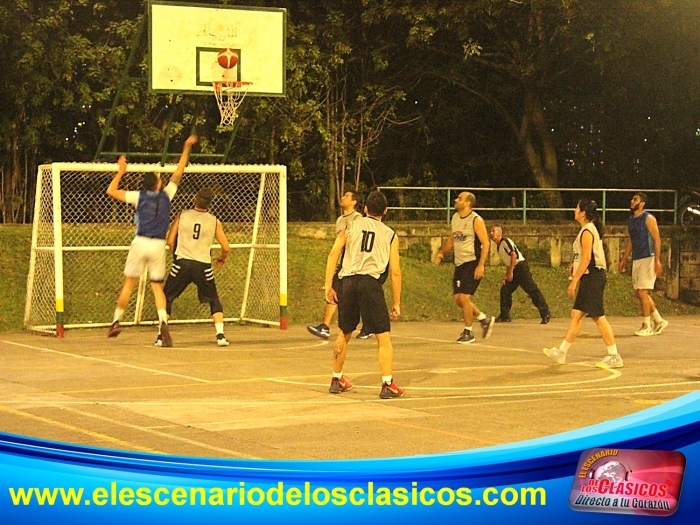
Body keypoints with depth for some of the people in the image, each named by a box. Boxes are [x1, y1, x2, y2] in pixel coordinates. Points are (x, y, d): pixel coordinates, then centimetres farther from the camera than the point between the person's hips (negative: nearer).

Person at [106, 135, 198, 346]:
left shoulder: (139, 196, 1)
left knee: (129, 284, 9)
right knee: (157, 287, 6)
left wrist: (121, 172, 15)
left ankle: (117, 321, 13)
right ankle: (163, 320, -17)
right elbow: (178, 173, 15)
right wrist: (186, 149, 21)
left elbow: (111, 191, 5)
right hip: (158, 246, 1)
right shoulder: (166, 195, 4)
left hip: (140, 243, -1)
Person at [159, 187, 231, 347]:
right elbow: (226, 248, 7)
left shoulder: (182, 216, 3)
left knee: (167, 298, 13)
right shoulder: (214, 222, 5)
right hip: (203, 266, 1)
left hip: (182, 263, -1)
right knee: (214, 301, 17)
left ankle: (161, 336, 6)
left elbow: (170, 241, 4)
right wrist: (221, 259, 28)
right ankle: (220, 335, 5)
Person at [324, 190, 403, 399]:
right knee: (384, 338, 2)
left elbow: (333, 254, 3)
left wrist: (328, 285, 2)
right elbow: (395, 272, 9)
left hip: (347, 282, 2)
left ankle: (337, 380, 31)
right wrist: (397, 304, 15)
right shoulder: (390, 235, 13)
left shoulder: (351, 226, 15)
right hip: (370, 282, -2)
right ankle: (387, 384, -8)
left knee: (344, 334, 20)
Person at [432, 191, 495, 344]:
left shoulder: (476, 220, -12)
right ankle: (484, 319, 24)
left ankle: (468, 333, 1)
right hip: (459, 263, 8)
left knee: (464, 297, -12)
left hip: (473, 263, -8)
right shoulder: (455, 218, 11)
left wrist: (481, 265, -22)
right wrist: (441, 252, 6)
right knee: (458, 298, 7)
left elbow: (485, 243, -14)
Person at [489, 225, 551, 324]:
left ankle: (546, 313, -10)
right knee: (505, 290, 6)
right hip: (514, 270, 10)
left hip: (521, 267, -10)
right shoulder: (498, 247, 19)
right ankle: (504, 316, 12)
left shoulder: (505, 241, -9)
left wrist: (510, 272, -19)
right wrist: (506, 277, 14)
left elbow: (514, 255, -18)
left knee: (532, 290, -10)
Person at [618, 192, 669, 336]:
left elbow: (657, 240, -13)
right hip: (636, 260, 8)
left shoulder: (648, 219, -9)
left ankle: (647, 327, -2)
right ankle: (659, 321, 20)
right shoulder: (630, 220, 14)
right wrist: (624, 260, 18)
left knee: (642, 292, -10)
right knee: (639, 293, 8)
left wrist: (657, 261, -20)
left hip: (648, 259, -8)